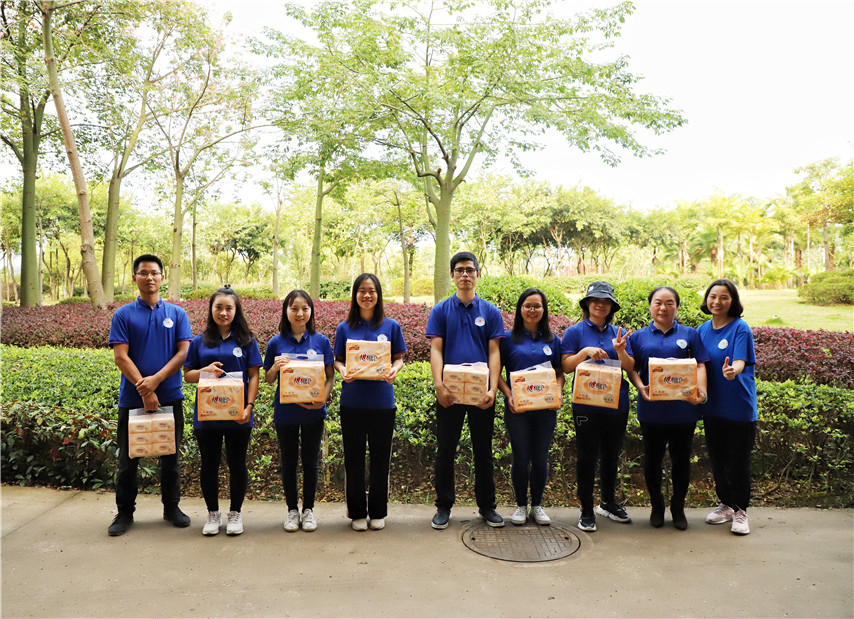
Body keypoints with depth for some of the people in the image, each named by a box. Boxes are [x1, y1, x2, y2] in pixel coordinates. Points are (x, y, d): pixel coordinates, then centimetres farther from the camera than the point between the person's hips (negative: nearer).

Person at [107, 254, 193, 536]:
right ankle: (125, 512, 23)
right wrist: (143, 387, -17)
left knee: (171, 456, 10)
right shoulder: (123, 315, 2)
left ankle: (171, 507, 25)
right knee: (128, 459, 9)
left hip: (170, 396, 1)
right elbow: (121, 356, -6)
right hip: (132, 397, -1)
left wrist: (155, 380, -16)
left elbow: (183, 352, -2)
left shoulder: (177, 313, 6)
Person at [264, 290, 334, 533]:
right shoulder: (276, 343, -1)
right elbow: (268, 379, 5)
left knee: (310, 461, 10)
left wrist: (323, 397, -16)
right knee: (288, 461, 11)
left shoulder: (321, 341, -2)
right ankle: (292, 510, 27)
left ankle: (308, 509, 26)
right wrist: (276, 367, -17)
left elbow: (331, 376, 2)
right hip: (285, 411, 0)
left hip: (313, 411, 0)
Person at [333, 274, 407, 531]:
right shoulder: (345, 328, 5)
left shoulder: (391, 326, 3)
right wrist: (343, 371, -14)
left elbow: (399, 357, 7)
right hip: (352, 401, 1)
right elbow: (338, 360, 8)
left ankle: (378, 512, 24)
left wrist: (394, 370, -15)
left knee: (380, 457, 8)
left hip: (382, 401, 0)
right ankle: (357, 512, 23)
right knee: (353, 458, 8)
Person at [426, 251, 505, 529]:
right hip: (449, 391, -1)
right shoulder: (440, 311, 3)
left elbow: (494, 352, 0)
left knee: (483, 450, 10)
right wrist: (439, 385, -17)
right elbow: (436, 350, -3)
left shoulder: (491, 312, 5)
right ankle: (444, 506, 19)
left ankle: (487, 505, 23)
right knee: (445, 449, 7)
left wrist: (492, 389, -12)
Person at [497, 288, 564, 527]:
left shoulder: (552, 340, 8)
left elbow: (559, 373, 12)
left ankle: (537, 505, 24)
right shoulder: (509, 338, 1)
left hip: (545, 408, 2)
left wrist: (558, 393, -7)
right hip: (517, 407, -2)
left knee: (540, 458, 8)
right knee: (521, 458, 3)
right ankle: (521, 505, 20)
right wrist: (509, 395, -13)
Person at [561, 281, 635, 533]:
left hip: (616, 404, 4)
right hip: (586, 405, -4)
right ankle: (586, 510, 15)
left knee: (611, 456, 15)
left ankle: (608, 503, 33)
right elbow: (566, 366, -5)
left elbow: (630, 368, 5)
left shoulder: (618, 333, 9)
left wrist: (620, 351, -14)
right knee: (587, 457, 3)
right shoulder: (575, 332, 0)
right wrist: (586, 352, -19)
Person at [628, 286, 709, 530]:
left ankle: (678, 508, 28)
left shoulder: (689, 334, 7)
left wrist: (701, 391, -17)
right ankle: (656, 506, 28)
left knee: (681, 460, 10)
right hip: (651, 409, 0)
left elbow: (700, 365, 1)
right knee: (652, 460, 10)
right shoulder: (638, 337, 8)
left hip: (683, 409, 0)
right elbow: (631, 368, 4)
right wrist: (641, 387, -15)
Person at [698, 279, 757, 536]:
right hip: (712, 405, 5)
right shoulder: (703, 329, 6)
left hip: (739, 406, -5)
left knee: (738, 460, 2)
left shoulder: (740, 328, -9)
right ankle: (725, 503, 31)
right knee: (717, 458, 14)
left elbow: (740, 362, -22)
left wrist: (732, 370, -44)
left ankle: (740, 510, 18)